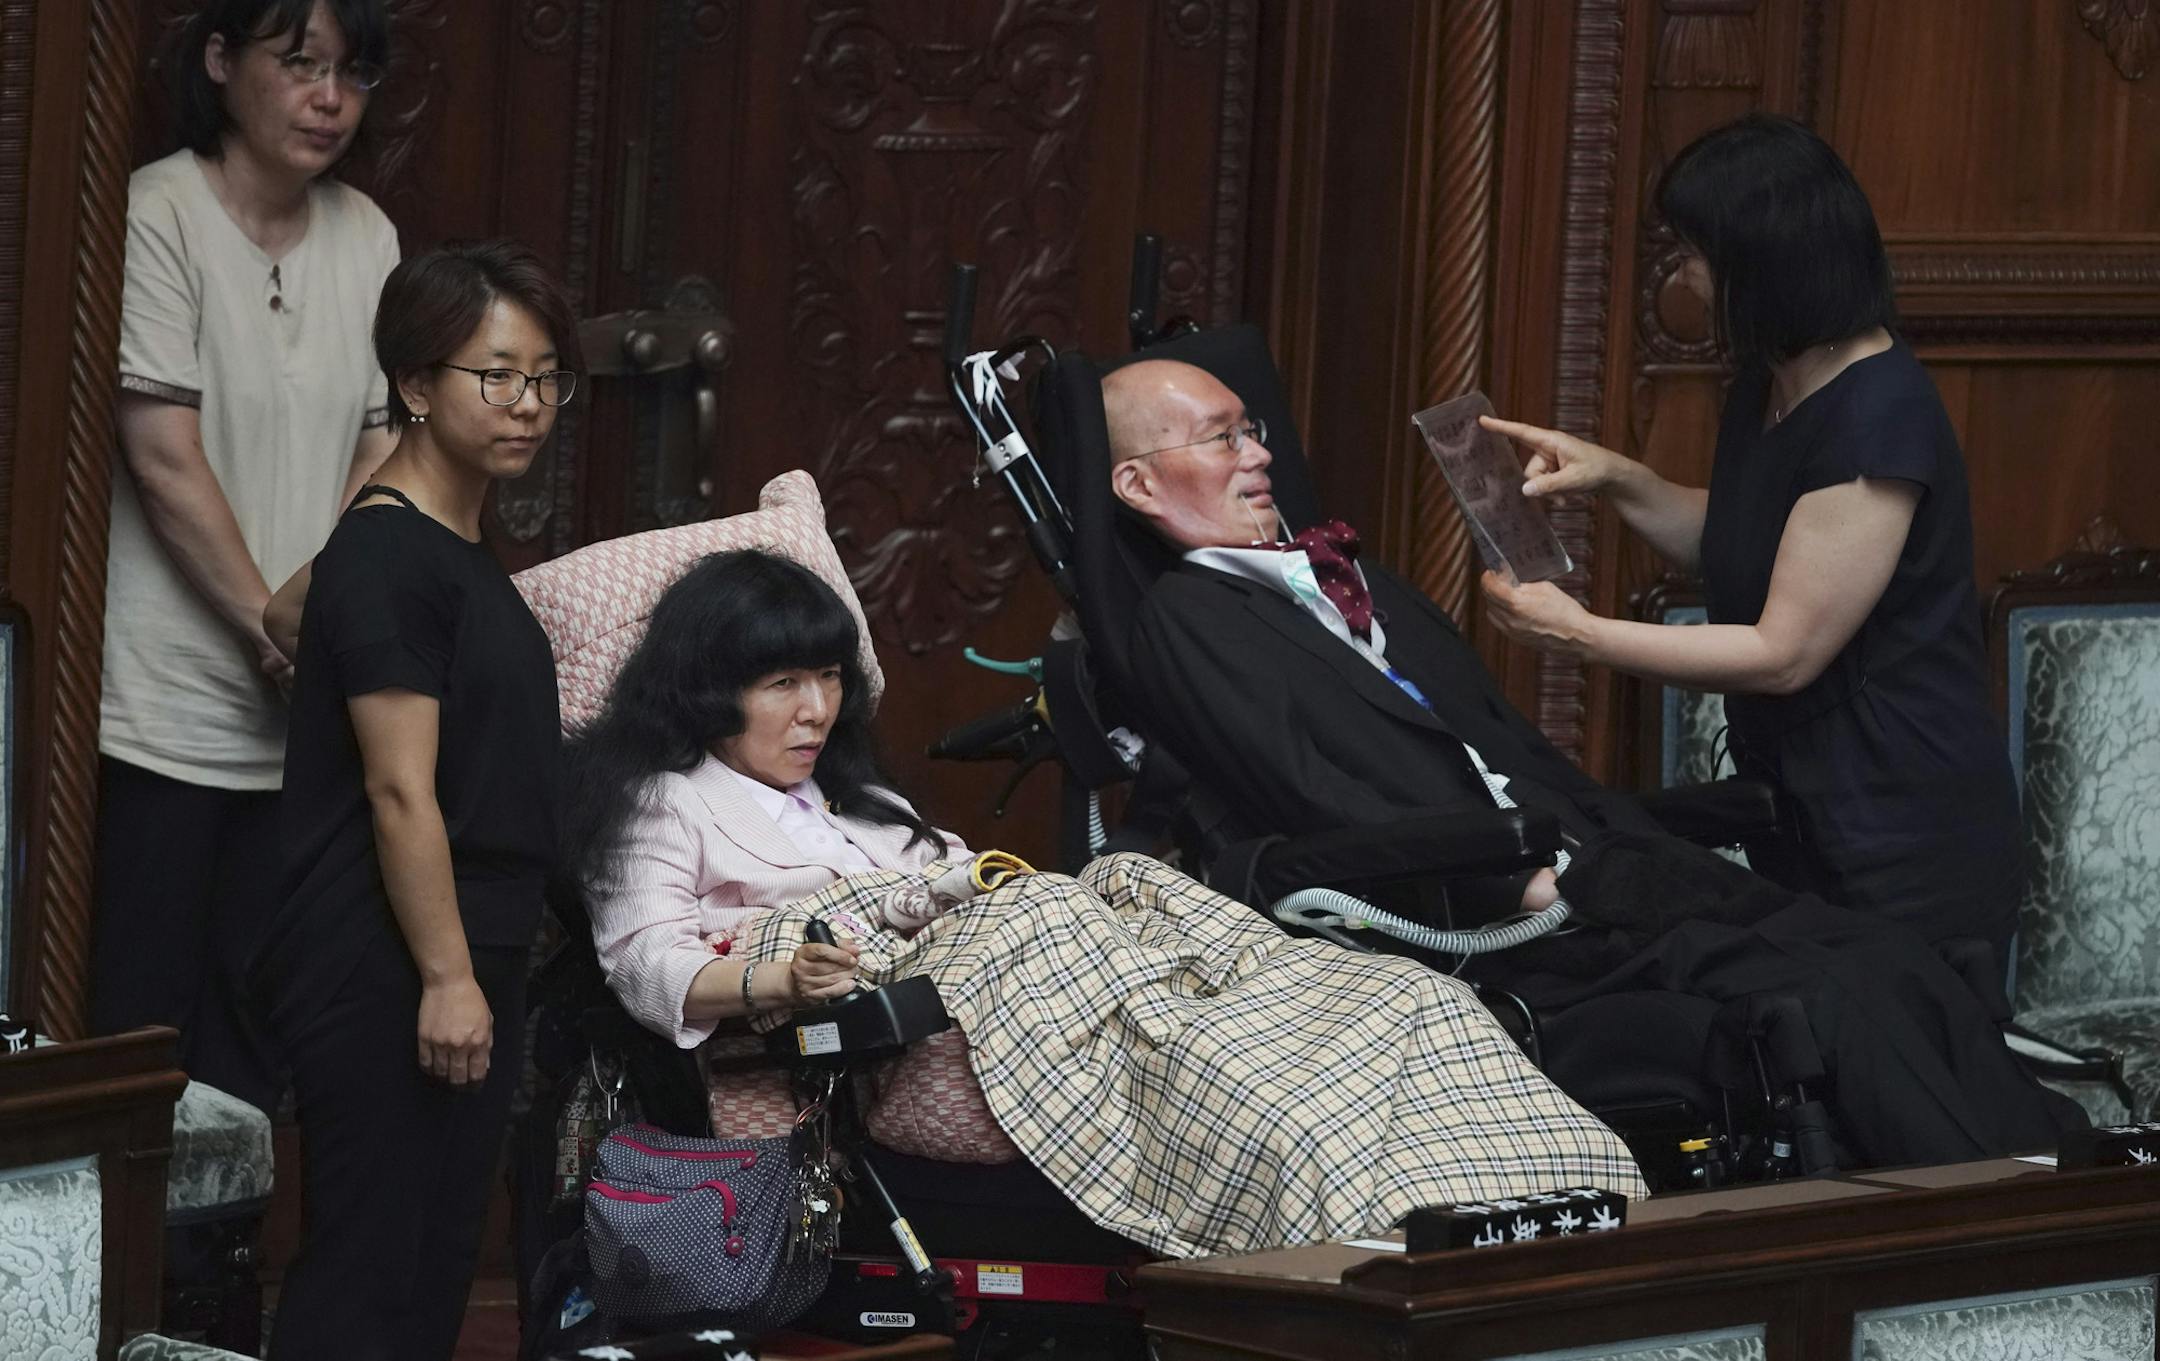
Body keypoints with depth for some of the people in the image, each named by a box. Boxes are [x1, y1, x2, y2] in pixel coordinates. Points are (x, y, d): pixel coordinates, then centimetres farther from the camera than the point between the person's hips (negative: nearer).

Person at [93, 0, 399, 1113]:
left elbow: (378, 455, 10)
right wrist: (279, 636, -12)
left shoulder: (365, 237, 9)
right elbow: (165, 461, -13)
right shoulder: (160, 216, -10)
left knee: (261, 1023, 7)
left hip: (297, 714, 6)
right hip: (169, 706, -6)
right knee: (146, 1011, -4)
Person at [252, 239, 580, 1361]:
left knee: (439, 1266, 11)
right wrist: (446, 975, -20)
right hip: (382, 969, -10)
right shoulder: (388, 555, -14)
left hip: (467, 959, 10)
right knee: (368, 1267, -9)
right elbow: (399, 790, -19)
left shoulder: (465, 557, 16)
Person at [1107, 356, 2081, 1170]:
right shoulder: (1187, 622, 2)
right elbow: (1317, 805, -11)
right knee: (1833, 997, -25)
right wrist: (1527, 885, -16)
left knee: (1892, 966, -14)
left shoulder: (1360, 585, 28)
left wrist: (1655, 860, 7)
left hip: (1586, 871, 8)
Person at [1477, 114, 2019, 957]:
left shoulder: (1877, 421, -22)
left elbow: (1784, 655, -20)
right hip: (1801, 819, 9)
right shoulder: (1767, 388, 7)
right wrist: (1617, 480, 6)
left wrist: (1580, 635, -16)